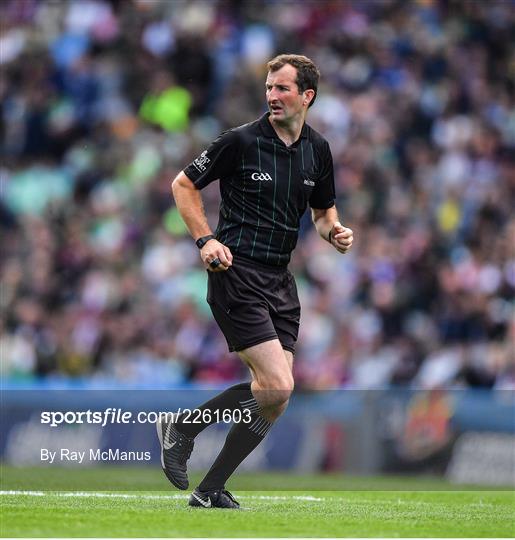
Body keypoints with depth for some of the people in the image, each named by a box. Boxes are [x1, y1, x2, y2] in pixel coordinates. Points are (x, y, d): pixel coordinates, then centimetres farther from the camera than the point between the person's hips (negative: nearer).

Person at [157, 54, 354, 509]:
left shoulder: (318, 150, 8)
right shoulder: (241, 141, -8)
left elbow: (322, 210, 22)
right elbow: (184, 185, 1)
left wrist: (335, 231, -1)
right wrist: (206, 239, -11)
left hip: (280, 279, 7)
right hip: (236, 274, -7)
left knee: (273, 393, 2)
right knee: (277, 387, -16)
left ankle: (211, 490, 13)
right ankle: (182, 426, 4)